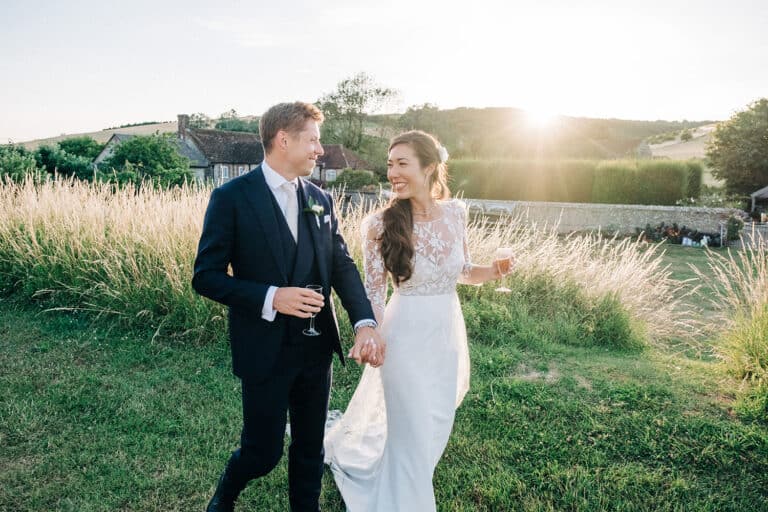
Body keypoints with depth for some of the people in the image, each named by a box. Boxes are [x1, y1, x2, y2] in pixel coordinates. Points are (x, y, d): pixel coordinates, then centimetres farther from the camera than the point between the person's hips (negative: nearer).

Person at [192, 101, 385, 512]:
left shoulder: (320, 200, 6)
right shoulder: (231, 198, -10)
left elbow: (342, 264, -1)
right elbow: (206, 277, -11)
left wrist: (365, 323, -16)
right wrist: (271, 297, -24)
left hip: (317, 347, 5)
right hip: (265, 350, -5)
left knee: (310, 448, 17)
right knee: (263, 452, 9)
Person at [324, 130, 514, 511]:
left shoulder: (455, 212, -5)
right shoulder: (381, 224, -16)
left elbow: (464, 272, 6)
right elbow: (374, 291, -8)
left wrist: (495, 270, -12)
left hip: (449, 333, 5)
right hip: (407, 336, -5)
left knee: (435, 424, 23)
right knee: (410, 431, 10)